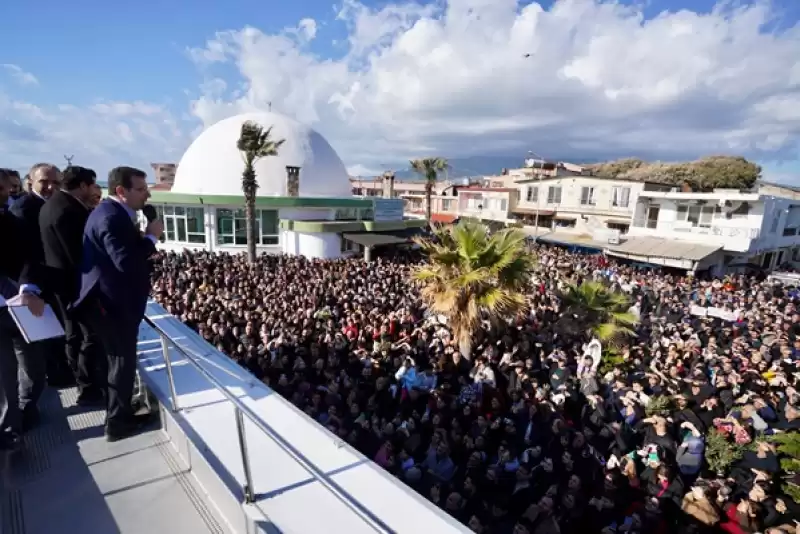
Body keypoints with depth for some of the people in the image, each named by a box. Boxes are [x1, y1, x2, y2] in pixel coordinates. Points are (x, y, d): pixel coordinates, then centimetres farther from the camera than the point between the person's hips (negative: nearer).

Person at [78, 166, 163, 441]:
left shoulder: (114, 212, 11)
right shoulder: (111, 216, -23)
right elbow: (126, 262, -31)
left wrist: (143, 239, -2)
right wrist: (151, 236, -21)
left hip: (113, 299, 11)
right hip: (113, 303, -11)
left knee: (120, 359, 22)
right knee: (122, 361, 3)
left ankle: (121, 414, 38)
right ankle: (118, 423, 19)